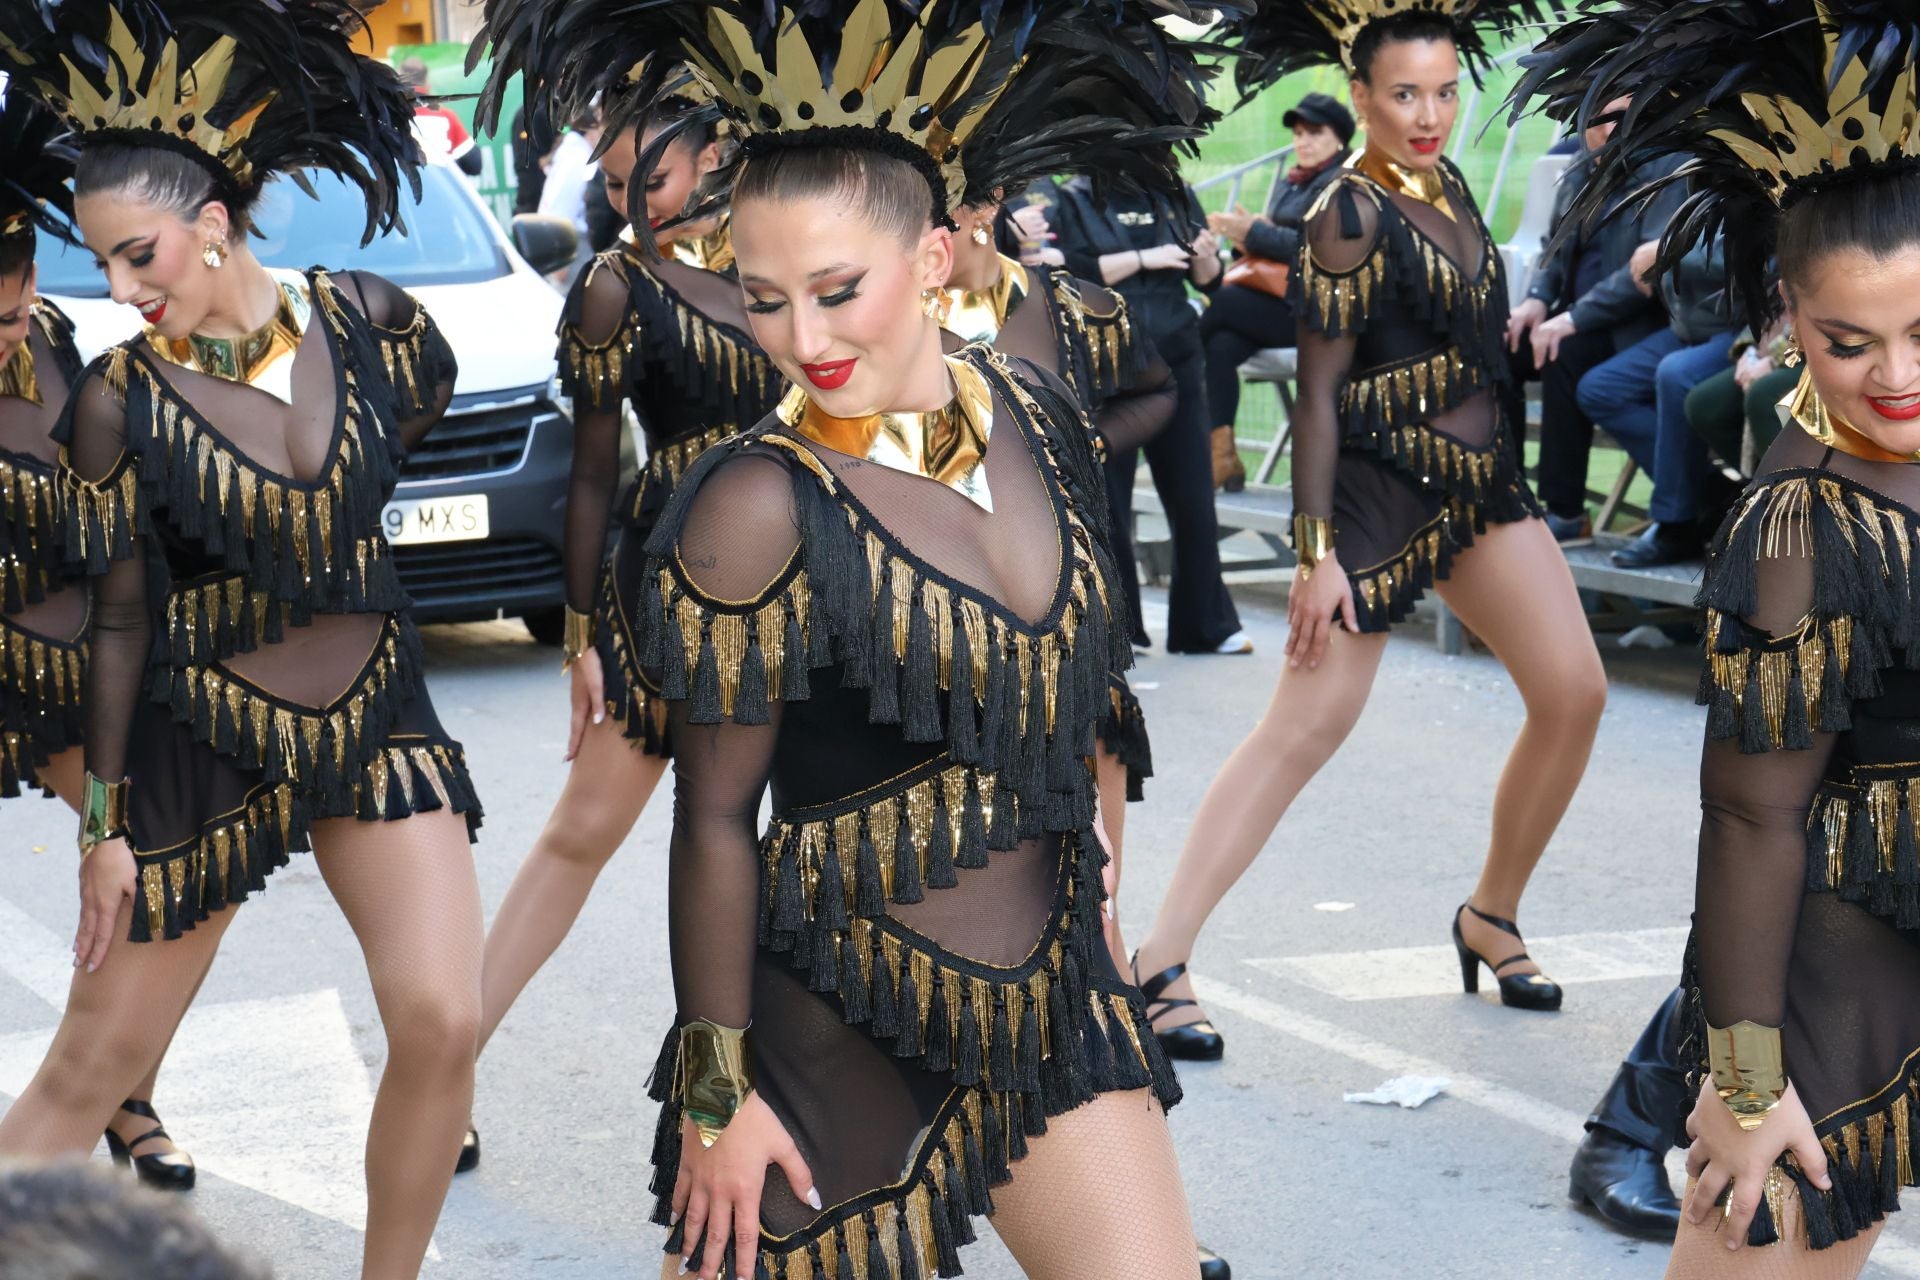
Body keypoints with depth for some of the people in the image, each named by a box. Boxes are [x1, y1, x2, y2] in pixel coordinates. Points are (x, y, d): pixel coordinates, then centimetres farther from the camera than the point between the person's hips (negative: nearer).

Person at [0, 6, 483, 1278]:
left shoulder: (365, 318, -7)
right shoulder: (118, 400, -12)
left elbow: (421, 412, 17)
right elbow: (122, 620, -6)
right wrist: (104, 822, -3)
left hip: (378, 719, 2)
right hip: (202, 747, -2)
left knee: (441, 1024, -10)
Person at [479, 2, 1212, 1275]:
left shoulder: (1038, 415, 1)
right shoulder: (761, 508, -16)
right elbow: (715, 817, -12)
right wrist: (716, 1092, -10)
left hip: (1055, 991, 6)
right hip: (851, 1038, -5)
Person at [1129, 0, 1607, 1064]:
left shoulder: (1446, 185, 9)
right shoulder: (1349, 215, -14)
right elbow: (1319, 387, -16)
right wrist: (1316, 548, -18)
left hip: (1482, 483, 8)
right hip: (1383, 494, -8)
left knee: (1574, 694, -1)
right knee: (1303, 729, -9)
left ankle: (1492, 916, 17)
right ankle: (1161, 957, -7)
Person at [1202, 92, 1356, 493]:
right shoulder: (1291, 182, 20)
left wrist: (1254, 233, -18)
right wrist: (1246, 238, -3)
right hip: (1280, 298, 7)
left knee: (1219, 300, -21)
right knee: (1221, 346, -21)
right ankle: (1223, 457, -23)